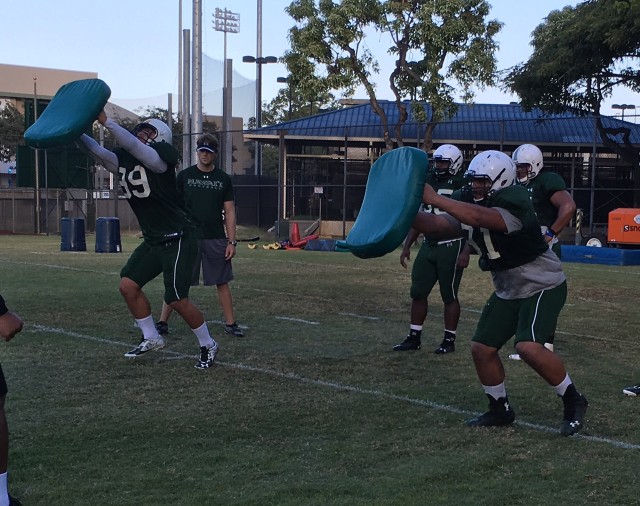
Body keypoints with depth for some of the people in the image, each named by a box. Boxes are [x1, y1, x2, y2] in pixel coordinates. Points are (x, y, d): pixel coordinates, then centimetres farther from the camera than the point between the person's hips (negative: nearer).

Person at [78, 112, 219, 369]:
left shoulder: (159, 159, -17)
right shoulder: (122, 160, 5)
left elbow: (133, 145, -33)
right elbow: (98, 151, -5)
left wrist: (105, 121, -36)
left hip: (178, 240, -8)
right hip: (153, 241, 8)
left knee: (177, 299, -7)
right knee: (128, 285, 3)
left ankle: (208, 345, 13)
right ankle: (151, 338, 19)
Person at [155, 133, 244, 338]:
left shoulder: (223, 179, 7)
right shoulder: (184, 176, 3)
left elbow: (229, 212, 7)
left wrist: (231, 241, 0)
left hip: (216, 239, 1)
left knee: (222, 283, 4)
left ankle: (230, 324, 12)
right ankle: (162, 323, 7)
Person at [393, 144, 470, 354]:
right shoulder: (428, 183, 11)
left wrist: (466, 251, -18)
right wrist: (407, 246, 14)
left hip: (451, 247, -7)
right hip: (429, 245, 7)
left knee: (449, 295, 1)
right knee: (418, 292, 7)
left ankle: (449, 340, 11)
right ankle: (414, 337, 15)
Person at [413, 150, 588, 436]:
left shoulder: (514, 204, -27)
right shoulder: (473, 205, -1)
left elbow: (480, 218, -45)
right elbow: (439, 227, -9)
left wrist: (434, 199, -46)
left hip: (542, 286, -9)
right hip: (508, 291, 9)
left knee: (528, 347, -25)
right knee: (482, 348, 3)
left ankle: (573, 401, -2)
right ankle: (500, 410, 23)